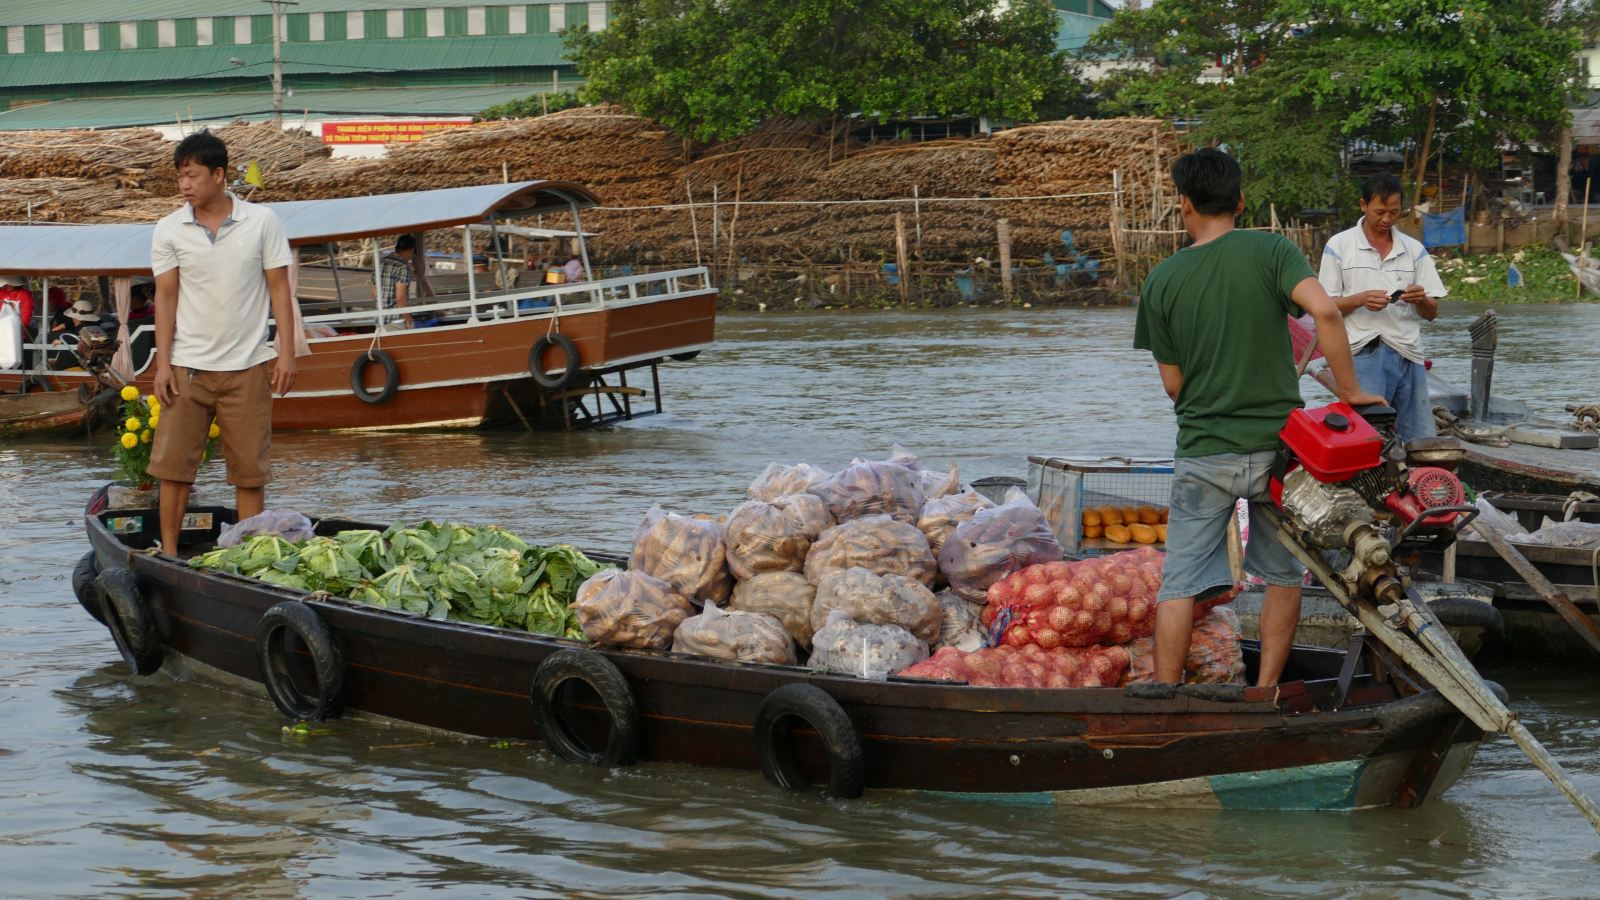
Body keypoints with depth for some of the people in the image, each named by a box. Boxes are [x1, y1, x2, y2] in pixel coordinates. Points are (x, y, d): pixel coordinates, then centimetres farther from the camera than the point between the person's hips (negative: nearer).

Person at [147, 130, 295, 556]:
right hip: (188, 366, 1)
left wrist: (287, 352, -3)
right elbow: (165, 296, 4)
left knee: (250, 468, 2)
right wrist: (162, 363, -3)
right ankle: (168, 552, 7)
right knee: (172, 463, -1)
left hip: (247, 365, -1)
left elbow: (279, 288, 3)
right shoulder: (169, 230, 3)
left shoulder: (262, 222, 0)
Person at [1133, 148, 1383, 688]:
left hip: (1203, 455, 0)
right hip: (1276, 448, 0)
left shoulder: (1163, 280, -1)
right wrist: (1349, 392, -13)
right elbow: (1324, 310, -21)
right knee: (1283, 576, 16)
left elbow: (1172, 383, 2)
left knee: (1180, 584, 5)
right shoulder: (1271, 251, -5)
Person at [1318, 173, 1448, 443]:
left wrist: (1420, 300, -10)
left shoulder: (1414, 249, 14)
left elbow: (1432, 313, 14)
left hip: (1409, 354, 4)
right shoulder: (1339, 246, 4)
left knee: (1421, 440, 0)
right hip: (1364, 353, -4)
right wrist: (1360, 300, -15)